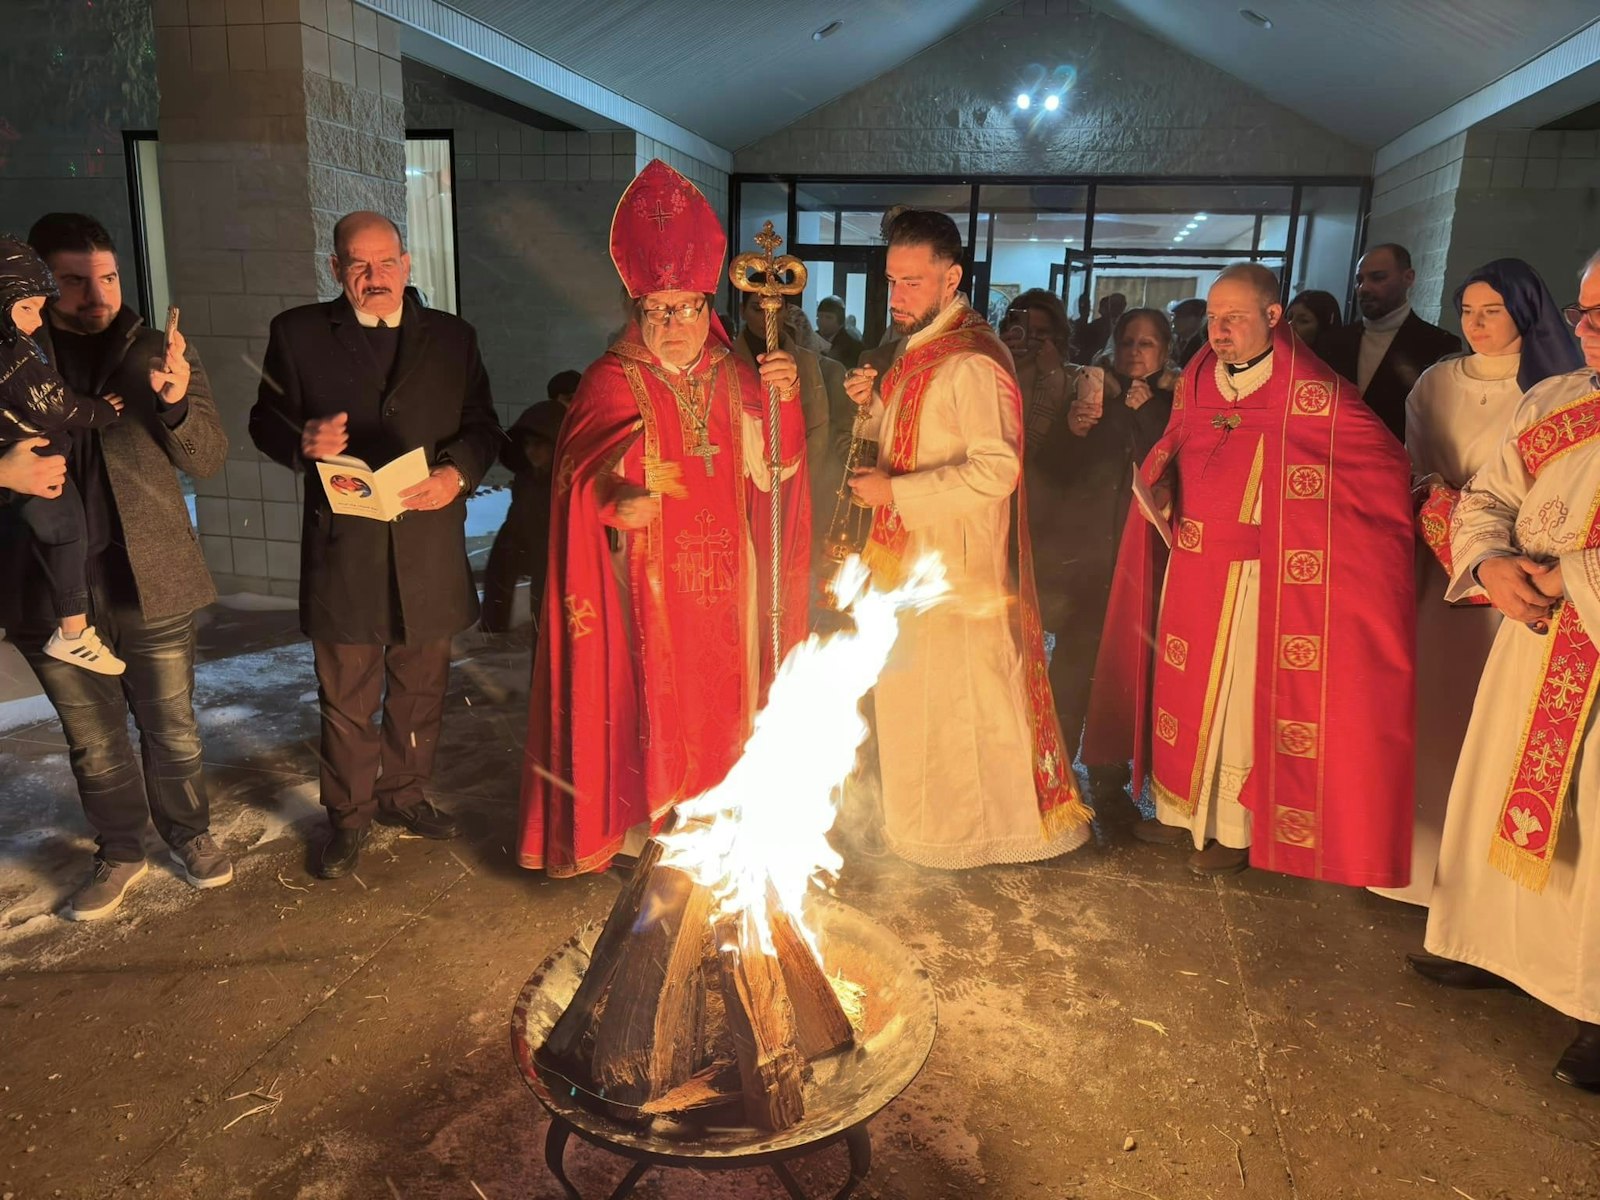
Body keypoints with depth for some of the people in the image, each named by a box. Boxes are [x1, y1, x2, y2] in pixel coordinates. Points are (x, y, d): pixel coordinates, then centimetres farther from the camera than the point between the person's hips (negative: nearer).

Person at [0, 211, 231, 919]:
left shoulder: (158, 354, 1)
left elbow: (209, 460, -4)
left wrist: (178, 403, -22)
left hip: (152, 579, 0)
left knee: (172, 727, 13)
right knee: (92, 740, 15)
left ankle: (188, 833, 34)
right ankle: (119, 852, 33)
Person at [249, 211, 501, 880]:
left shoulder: (451, 337, 7)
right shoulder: (298, 333, 4)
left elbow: (482, 426, 6)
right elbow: (266, 422, 7)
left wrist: (458, 473, -15)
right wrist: (303, 442, -17)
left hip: (429, 546, 2)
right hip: (342, 547, -1)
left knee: (420, 690, 15)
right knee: (345, 698, 8)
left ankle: (404, 793, 34)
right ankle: (348, 816, 25)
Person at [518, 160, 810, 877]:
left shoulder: (735, 379, 8)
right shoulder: (612, 381, -4)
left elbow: (770, 473, 2)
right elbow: (587, 471, -14)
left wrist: (784, 399, -11)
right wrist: (618, 500, -35)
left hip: (720, 576, 4)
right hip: (644, 580, -4)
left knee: (717, 693, 11)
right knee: (646, 693, 0)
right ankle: (636, 818, 17)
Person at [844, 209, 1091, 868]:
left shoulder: (970, 363, -21)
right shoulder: (921, 350, 10)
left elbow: (994, 469, -28)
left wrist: (895, 490, -23)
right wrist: (874, 403, 1)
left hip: (956, 567, -10)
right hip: (912, 558, 10)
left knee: (956, 700, 4)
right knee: (914, 691, 20)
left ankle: (973, 823, 25)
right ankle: (927, 808, 38)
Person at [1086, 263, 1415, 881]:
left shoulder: (1311, 392, -12)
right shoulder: (1196, 379, 6)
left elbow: (1385, 464, -10)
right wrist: (1160, 484, -1)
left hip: (1254, 574, -6)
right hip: (1189, 561, 6)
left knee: (1241, 696, 3)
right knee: (1180, 688, 12)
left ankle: (1234, 830, 18)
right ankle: (1182, 808, 28)